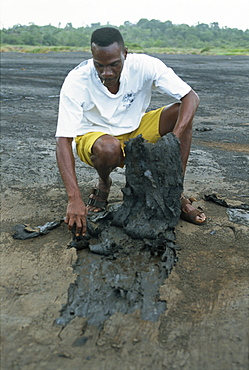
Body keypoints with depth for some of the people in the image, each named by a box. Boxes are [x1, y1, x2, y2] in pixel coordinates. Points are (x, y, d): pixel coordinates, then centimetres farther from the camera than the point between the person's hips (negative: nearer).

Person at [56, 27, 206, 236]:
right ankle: (104, 184, -2)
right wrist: (75, 200, -40)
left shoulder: (144, 66, -21)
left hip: (136, 132, 3)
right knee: (109, 148, -39)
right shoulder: (76, 82, -25)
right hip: (94, 136, -2)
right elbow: (63, 141, -30)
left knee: (181, 113, -20)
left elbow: (191, 98, -22)